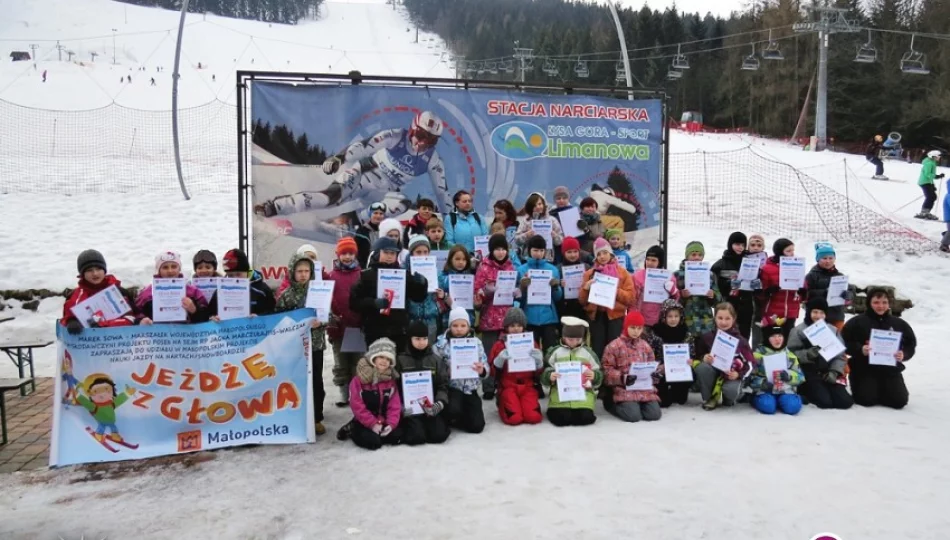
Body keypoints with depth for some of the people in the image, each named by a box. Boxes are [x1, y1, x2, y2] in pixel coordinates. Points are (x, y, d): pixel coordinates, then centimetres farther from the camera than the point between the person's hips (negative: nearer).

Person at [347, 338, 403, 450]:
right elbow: (357, 407, -14)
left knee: (397, 435, -17)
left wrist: (391, 423, -15)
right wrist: (372, 424, -18)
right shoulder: (358, 380, -11)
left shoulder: (391, 380, 3)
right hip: (365, 423, -4)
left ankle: (376, 434, 7)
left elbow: (395, 405, 0)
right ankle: (353, 432, 4)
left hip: (384, 422, 4)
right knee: (373, 441, -26)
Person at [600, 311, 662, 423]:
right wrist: (622, 378, -22)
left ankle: (638, 404, 18)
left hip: (646, 388, 5)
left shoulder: (645, 346, 12)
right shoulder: (614, 346, -5)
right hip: (624, 389, -5)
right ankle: (611, 403, 8)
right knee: (633, 416, -21)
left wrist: (655, 372, -4)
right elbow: (607, 369, -7)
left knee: (654, 414, -13)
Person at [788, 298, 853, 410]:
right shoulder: (798, 331, -4)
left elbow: (840, 355, 8)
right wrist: (808, 354, -26)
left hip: (828, 373, 5)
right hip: (809, 373, -5)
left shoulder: (833, 330, 10)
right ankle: (806, 392, 11)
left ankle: (812, 392, 15)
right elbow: (791, 353, -10)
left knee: (845, 401, -9)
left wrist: (834, 372, -6)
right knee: (825, 401, -21)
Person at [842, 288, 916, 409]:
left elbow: (910, 345, 11)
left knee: (899, 401, -11)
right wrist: (860, 350, -24)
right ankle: (860, 390, 19)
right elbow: (845, 343, -7)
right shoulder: (857, 322, -4)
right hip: (864, 369, -3)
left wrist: (904, 355, -11)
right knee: (867, 400, -19)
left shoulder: (899, 324, 8)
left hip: (891, 370, 3)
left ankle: (880, 391, 23)